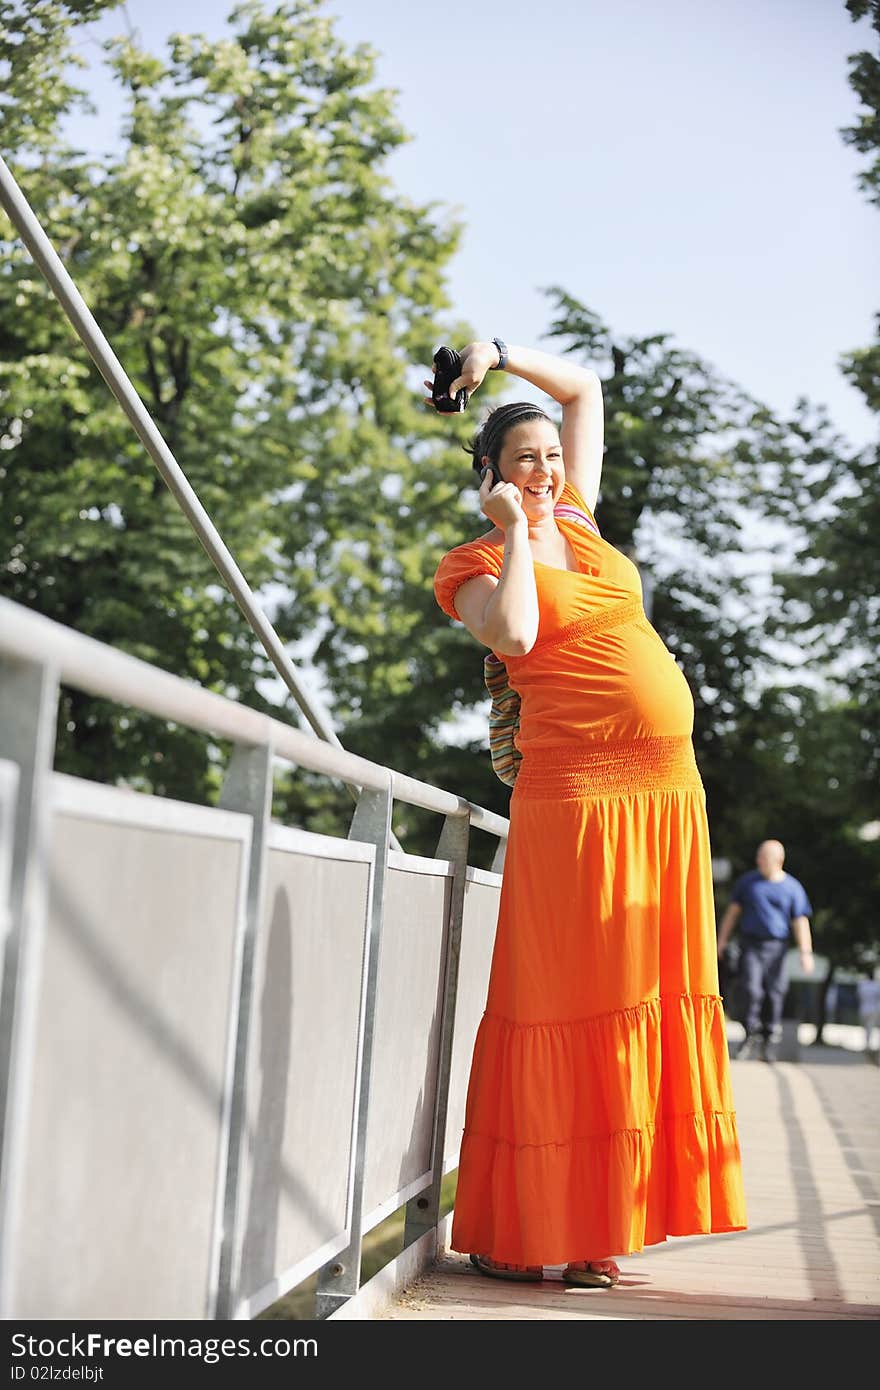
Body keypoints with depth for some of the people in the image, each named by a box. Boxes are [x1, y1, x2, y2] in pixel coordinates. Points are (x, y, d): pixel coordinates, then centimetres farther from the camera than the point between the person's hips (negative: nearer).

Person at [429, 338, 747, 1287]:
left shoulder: (575, 521, 18)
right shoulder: (480, 564, 2)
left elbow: (585, 388, 29)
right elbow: (515, 637, -21)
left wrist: (500, 353, 20)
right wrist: (514, 533, -10)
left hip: (668, 786, 7)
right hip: (578, 793, -7)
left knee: (644, 1000, 6)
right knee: (573, 1002, -7)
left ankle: (597, 1224, 12)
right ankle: (521, 1232, 1)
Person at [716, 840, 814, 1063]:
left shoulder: (792, 887, 3)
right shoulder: (748, 881, 7)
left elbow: (800, 921, 2)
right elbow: (733, 911, 12)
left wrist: (806, 952, -6)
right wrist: (722, 939, 7)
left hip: (776, 947, 0)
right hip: (750, 944, 0)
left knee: (774, 993, 0)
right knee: (750, 989, -12)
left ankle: (770, 1042, 13)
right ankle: (751, 1037, 0)